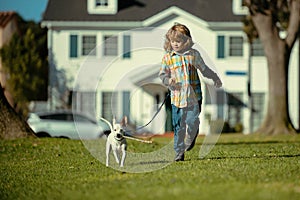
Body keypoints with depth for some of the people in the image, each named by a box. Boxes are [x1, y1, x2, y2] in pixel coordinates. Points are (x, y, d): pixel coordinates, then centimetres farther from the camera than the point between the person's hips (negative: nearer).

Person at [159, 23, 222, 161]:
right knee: (178, 126, 0)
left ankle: (190, 139, 23)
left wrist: (215, 79, 22)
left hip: (194, 96, 0)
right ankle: (179, 152, 6)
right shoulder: (167, 57, 4)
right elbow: (162, 74, 8)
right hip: (177, 97, 0)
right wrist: (168, 80, -12)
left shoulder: (194, 54, 5)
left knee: (193, 122, -8)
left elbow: (204, 69, 19)